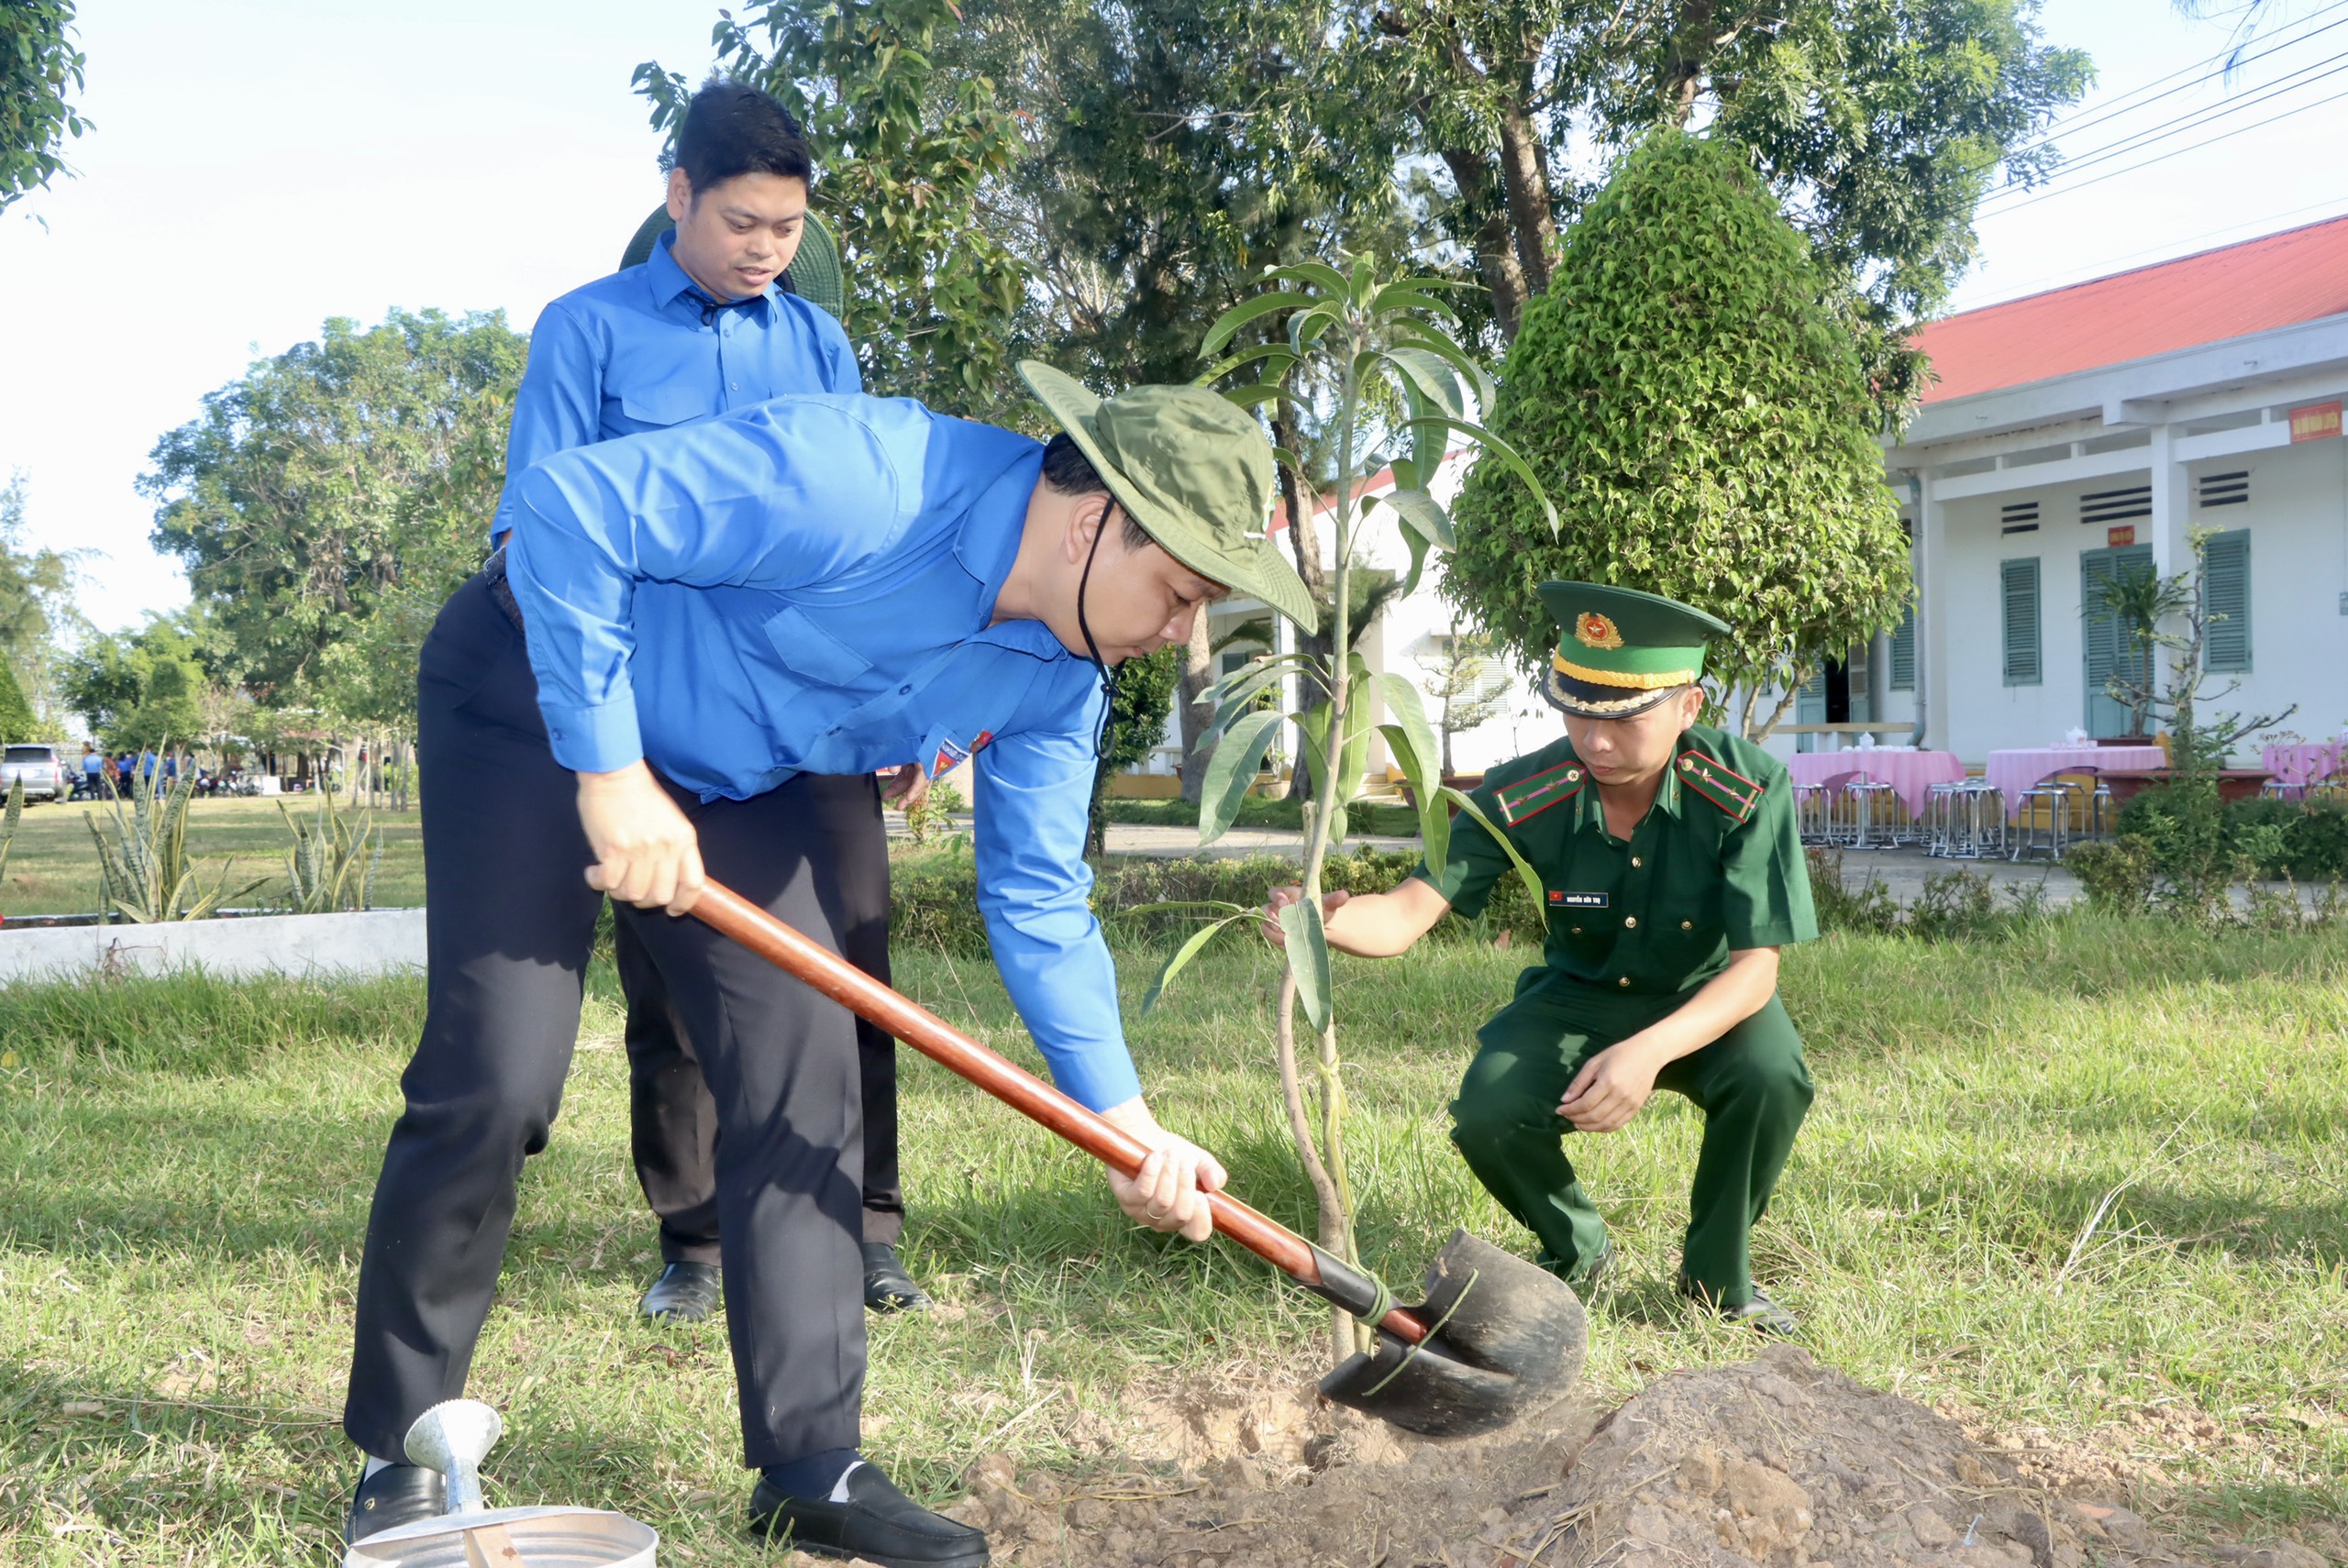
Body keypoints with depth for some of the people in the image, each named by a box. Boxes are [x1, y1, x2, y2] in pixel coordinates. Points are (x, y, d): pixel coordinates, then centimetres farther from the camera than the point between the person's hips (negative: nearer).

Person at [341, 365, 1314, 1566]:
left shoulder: (1060, 681, -9)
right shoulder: (866, 478, -34)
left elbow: (1038, 900, -2)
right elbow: (565, 509, -32)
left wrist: (1127, 1121, -12)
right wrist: (611, 776, -30)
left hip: (731, 779, 7)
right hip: (535, 696, -7)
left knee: (802, 1082, -1)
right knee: (496, 1081, -12)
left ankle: (810, 1471, 8)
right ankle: (397, 1453, 8)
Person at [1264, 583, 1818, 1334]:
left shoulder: (1748, 788, -27)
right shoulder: (1523, 796, -23)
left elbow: (1755, 968, -28)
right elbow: (1408, 913, -29)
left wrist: (1650, 1051, -45)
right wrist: (1321, 920, -53)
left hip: (1708, 1003, -1)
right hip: (1579, 995, 2)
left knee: (1771, 1076, -34)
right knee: (1487, 1116, -25)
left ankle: (1718, 1274, -4)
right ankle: (1575, 1251, 10)